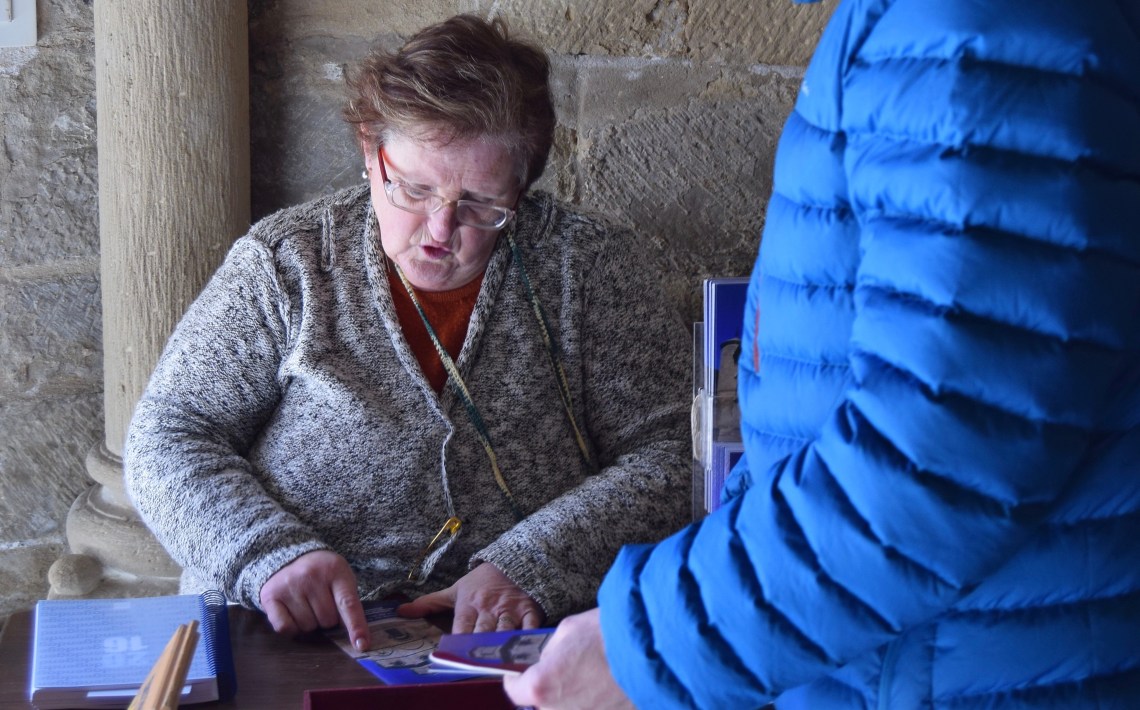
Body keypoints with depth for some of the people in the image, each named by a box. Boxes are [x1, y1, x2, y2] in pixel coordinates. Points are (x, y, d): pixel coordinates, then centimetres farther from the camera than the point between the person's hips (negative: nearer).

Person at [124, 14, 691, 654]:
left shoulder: (592, 267, 0)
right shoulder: (285, 262, 2)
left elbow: (666, 458, -5)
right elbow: (169, 438, 2)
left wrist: (530, 567, -20)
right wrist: (269, 553, -17)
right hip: (284, 648, 1)